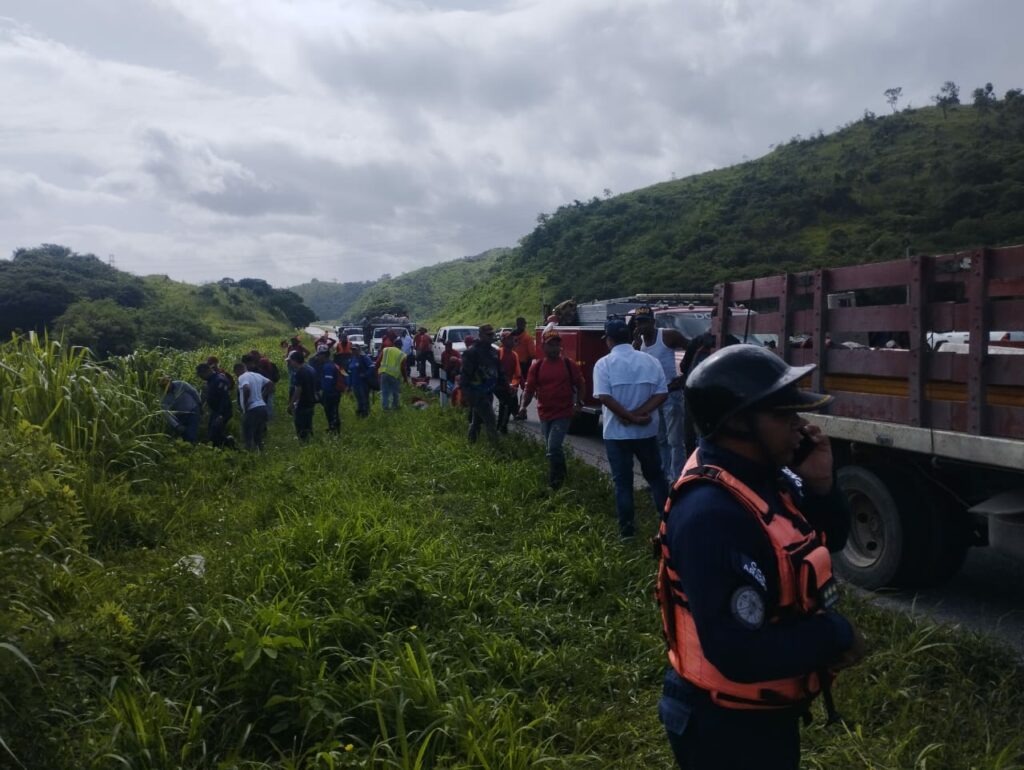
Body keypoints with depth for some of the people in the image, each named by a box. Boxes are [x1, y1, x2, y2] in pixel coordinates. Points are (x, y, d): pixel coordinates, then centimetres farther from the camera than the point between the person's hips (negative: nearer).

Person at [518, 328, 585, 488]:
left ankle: (554, 483, -1)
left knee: (553, 448, -15)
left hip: (563, 413, -4)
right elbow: (529, 389, 2)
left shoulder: (569, 365, -3)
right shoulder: (536, 367, 0)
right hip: (544, 414, 4)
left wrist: (578, 402, -5)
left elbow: (579, 385, 6)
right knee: (550, 449, 18)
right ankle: (561, 476, 40)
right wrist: (523, 406, -12)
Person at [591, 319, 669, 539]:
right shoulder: (650, 360, 2)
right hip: (646, 431, 3)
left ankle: (627, 530, 9)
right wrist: (639, 414, -12)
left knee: (622, 481, 6)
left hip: (616, 433, -3)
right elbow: (661, 393, -6)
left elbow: (604, 397, -19)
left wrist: (630, 417, -16)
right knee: (656, 476, 18)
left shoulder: (604, 363, -8)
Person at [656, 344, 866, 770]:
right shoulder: (711, 514, -33)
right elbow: (739, 654, -34)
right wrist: (835, 636, -20)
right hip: (728, 726, -9)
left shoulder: (766, 475, -4)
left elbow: (826, 540, 9)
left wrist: (821, 484, -10)